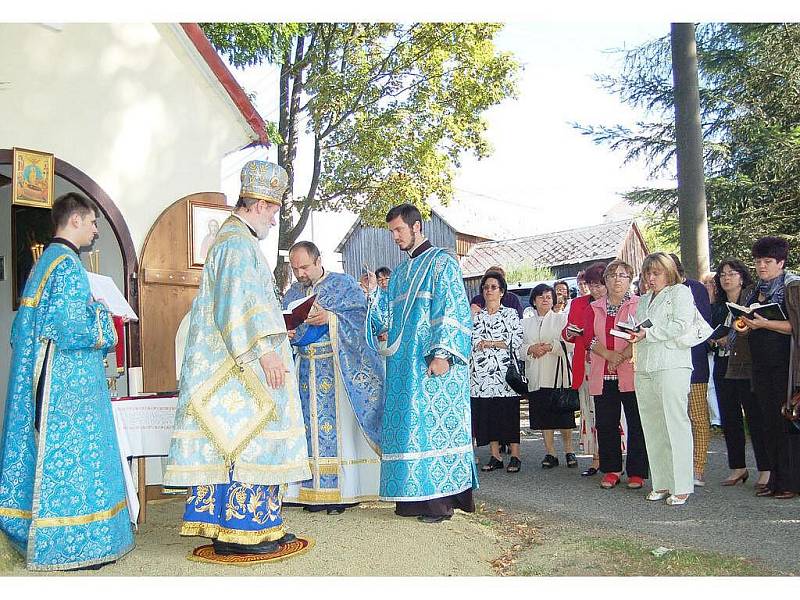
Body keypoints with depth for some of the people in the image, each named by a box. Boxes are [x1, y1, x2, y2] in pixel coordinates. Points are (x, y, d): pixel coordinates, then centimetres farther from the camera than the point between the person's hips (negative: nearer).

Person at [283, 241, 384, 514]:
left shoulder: (344, 283, 3)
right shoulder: (291, 293, 17)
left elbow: (362, 315, -7)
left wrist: (331, 317, -20)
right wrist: (284, 334, -8)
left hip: (338, 368, -4)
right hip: (304, 370, 4)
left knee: (338, 424, -6)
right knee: (310, 427, 1)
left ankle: (342, 490, -2)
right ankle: (314, 490, 6)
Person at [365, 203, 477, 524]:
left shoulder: (441, 262, -2)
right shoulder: (400, 272, 20)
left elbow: (452, 311, -11)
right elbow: (389, 318, 19)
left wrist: (442, 353, -19)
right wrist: (374, 292, 3)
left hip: (432, 364, -7)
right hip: (405, 365, 7)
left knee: (434, 424, -6)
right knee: (410, 425, 6)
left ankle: (441, 500, 0)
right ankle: (416, 496, 13)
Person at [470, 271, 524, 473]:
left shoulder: (510, 314, 4)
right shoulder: (477, 316, 15)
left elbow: (517, 340, -5)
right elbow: (470, 342, 14)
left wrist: (490, 343, -9)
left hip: (504, 371, -4)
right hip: (481, 373, 4)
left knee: (509, 414, -4)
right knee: (486, 415, 3)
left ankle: (515, 457, 3)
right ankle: (495, 457, 11)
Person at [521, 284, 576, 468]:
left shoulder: (562, 318, 9)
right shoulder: (525, 323, 16)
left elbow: (570, 344, -2)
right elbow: (519, 348, 9)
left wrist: (550, 346, -12)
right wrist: (531, 349, -10)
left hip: (558, 373, -2)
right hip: (536, 376, 2)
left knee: (563, 415, -2)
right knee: (543, 415, 2)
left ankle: (569, 451, 11)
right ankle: (550, 453, 10)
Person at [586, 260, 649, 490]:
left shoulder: (639, 304, 4)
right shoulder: (595, 307, 15)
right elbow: (590, 338, 4)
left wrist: (622, 357, -14)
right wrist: (609, 355, -12)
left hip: (630, 374, -4)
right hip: (603, 376, 4)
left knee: (636, 424, -1)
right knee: (605, 424, 7)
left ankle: (637, 472, 8)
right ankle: (611, 470, 18)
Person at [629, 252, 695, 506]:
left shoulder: (680, 292, 5)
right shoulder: (643, 299, 25)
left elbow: (681, 325, -9)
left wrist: (649, 333, -9)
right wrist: (633, 333, 5)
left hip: (672, 367, -6)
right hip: (644, 369, 6)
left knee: (676, 425, -8)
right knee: (652, 428, 4)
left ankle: (681, 487, -4)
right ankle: (661, 484, 10)